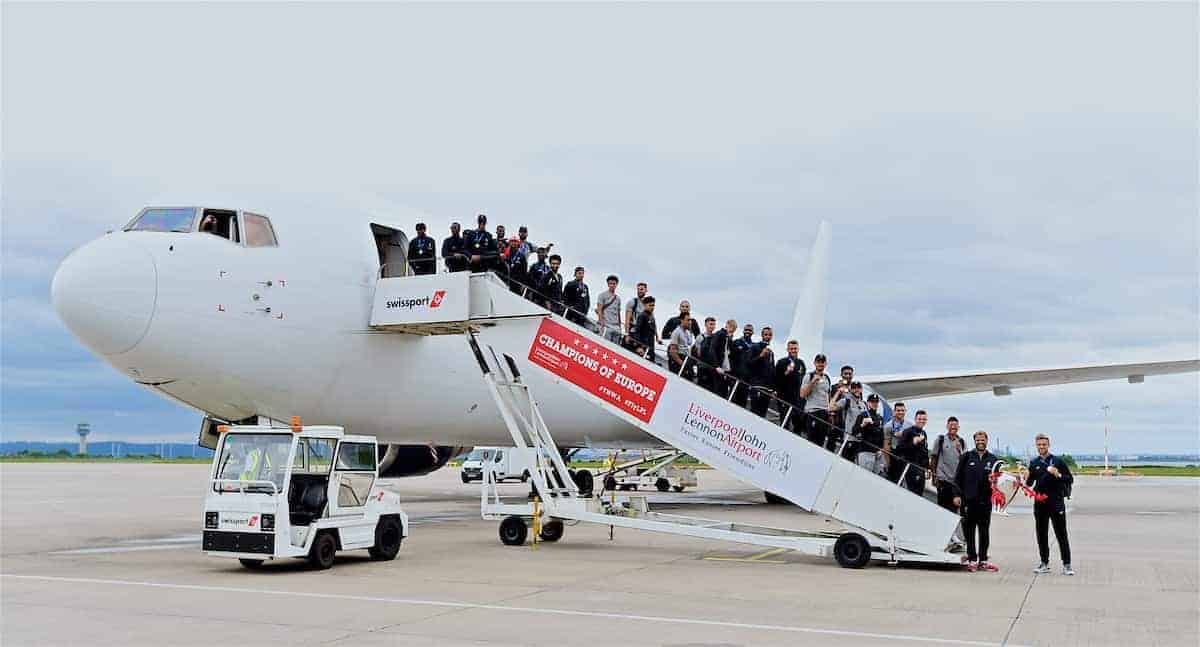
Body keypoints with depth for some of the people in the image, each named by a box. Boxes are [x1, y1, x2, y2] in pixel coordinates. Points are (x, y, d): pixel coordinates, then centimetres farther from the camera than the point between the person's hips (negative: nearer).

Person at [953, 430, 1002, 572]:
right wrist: (957, 494, -4)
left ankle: (983, 560, 12)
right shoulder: (967, 457, 5)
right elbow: (957, 477, 4)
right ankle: (972, 559, 9)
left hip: (985, 501, 1)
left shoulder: (993, 459, 9)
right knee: (969, 532, 2)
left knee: (984, 532, 5)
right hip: (968, 500, -1)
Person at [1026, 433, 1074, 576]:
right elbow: (1030, 483, 16)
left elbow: (1070, 479, -1)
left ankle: (1066, 565, -1)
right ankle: (1044, 563, 17)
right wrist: (1027, 479, -6)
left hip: (1056, 503, -4)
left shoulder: (1058, 461, 0)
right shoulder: (1034, 463, 10)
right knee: (1041, 535, 8)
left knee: (1061, 534, -3)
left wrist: (1058, 475, -18)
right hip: (1040, 504, 4)